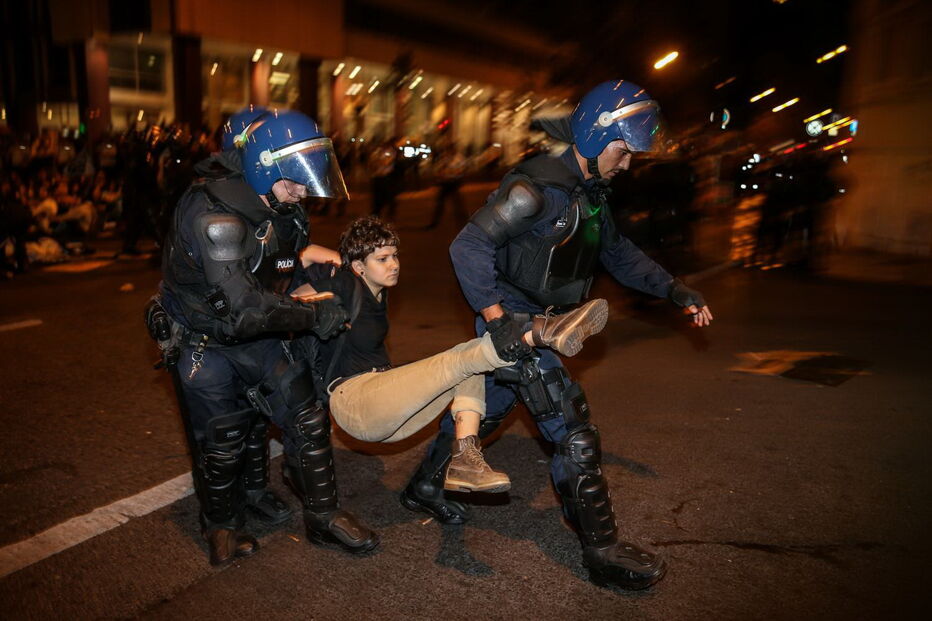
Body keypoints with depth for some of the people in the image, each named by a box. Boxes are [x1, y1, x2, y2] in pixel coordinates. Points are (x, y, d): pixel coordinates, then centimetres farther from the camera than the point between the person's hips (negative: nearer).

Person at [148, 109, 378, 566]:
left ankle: (324, 516, 20)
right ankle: (222, 526, 34)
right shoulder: (214, 216, -32)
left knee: (307, 420, 3)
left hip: (259, 338, 6)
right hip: (203, 342, -6)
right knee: (221, 444, 5)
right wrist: (312, 315, -27)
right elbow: (243, 309, -37)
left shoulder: (286, 211, -6)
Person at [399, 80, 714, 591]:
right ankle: (603, 552, 7)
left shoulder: (590, 194, 12)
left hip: (537, 327, 10)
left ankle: (424, 488, 40)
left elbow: (619, 255, 20)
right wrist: (494, 311, -26)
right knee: (575, 433, -7)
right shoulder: (537, 188, -19)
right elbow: (468, 246, -22)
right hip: (514, 325, -10)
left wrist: (676, 291, 12)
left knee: (485, 411, 20)